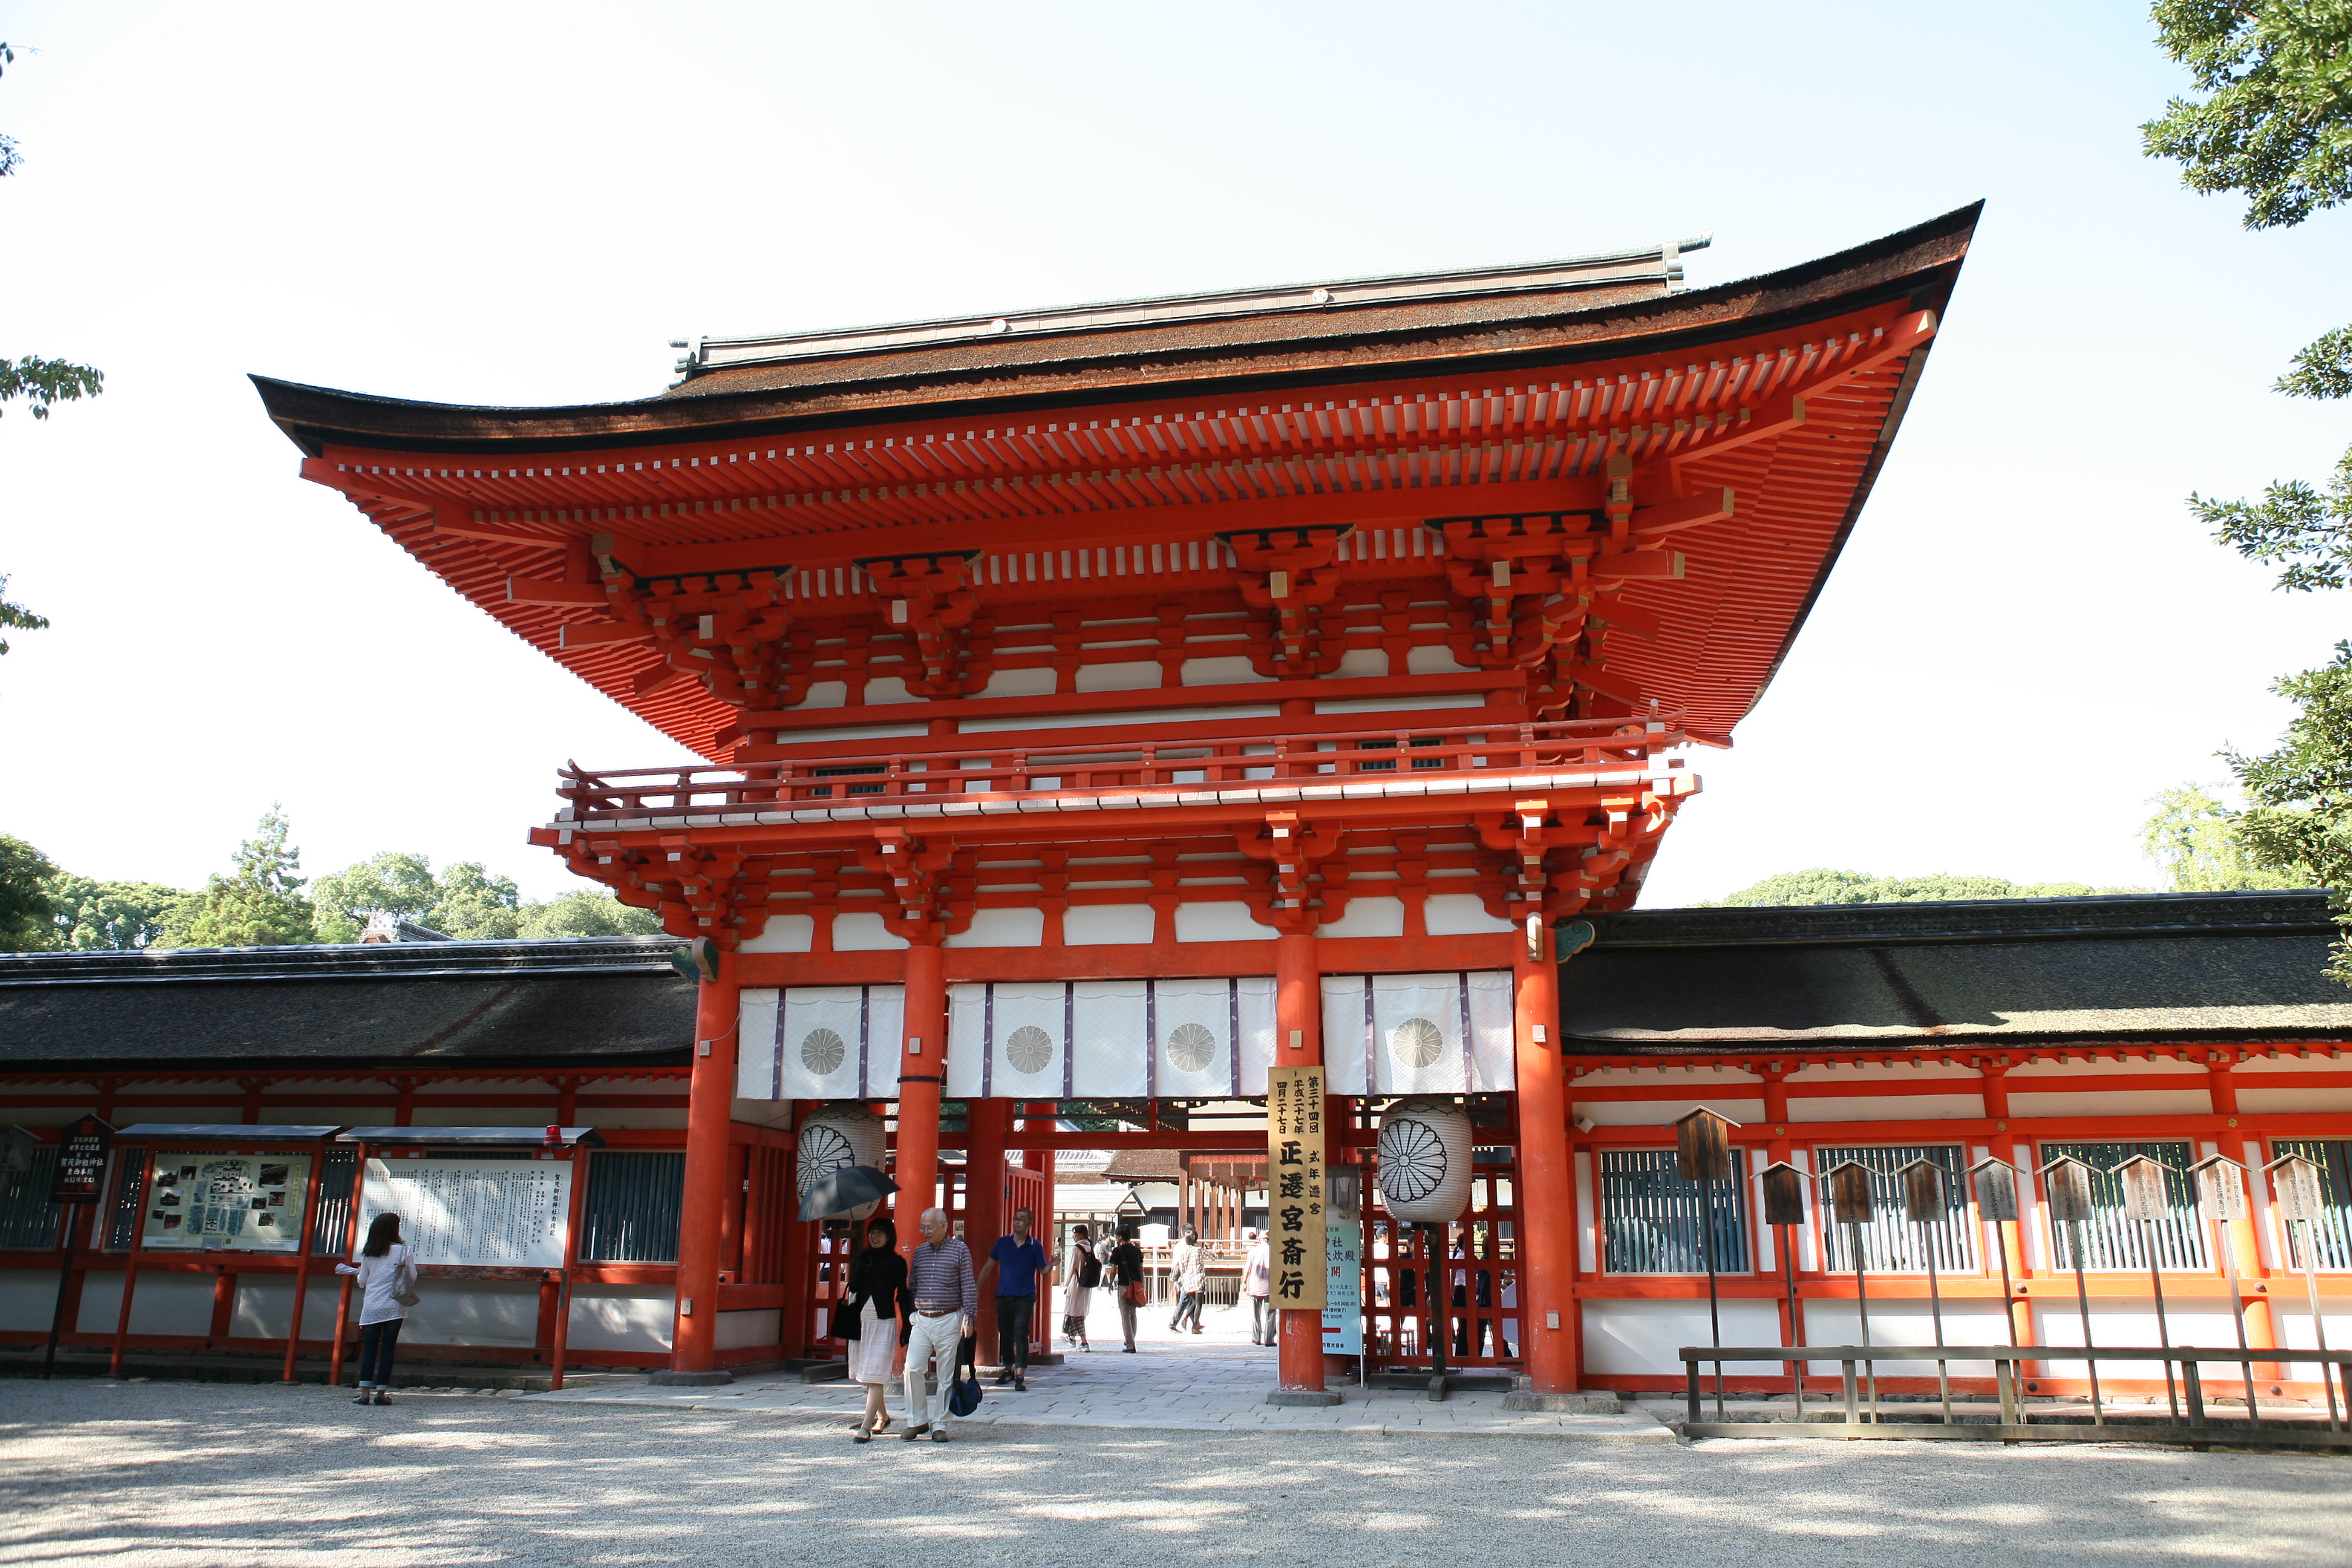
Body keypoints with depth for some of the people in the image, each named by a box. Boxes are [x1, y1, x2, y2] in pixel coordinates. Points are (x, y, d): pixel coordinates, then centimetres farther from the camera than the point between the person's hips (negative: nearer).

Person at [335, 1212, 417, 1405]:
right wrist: (408, 1294, 16)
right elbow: (412, 1276, -4)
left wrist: (354, 1271, 31)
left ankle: (365, 1393, 0)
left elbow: (362, 1282, 10)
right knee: (387, 1349, 1)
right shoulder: (402, 1250, -3)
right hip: (393, 1307, -3)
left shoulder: (368, 1253, 6)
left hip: (371, 1307, 3)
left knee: (369, 1349, 5)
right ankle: (381, 1393, 1)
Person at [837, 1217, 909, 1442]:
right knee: (865, 1374, 13)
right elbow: (851, 1290, 8)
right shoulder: (861, 1259, 11)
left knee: (875, 1375, -10)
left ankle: (867, 1426, -13)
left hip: (884, 1322, -5)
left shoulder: (897, 1263, 1)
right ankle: (882, 1417, 29)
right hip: (860, 1320, 5)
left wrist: (906, 1327, -1)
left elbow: (902, 1296, 2)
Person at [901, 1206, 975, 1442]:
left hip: (949, 1321, -3)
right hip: (921, 1319, 3)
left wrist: (968, 1318, -10)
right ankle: (917, 1420, 8)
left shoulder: (960, 1250, -2)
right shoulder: (919, 1252, 10)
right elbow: (911, 1286, 16)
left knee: (946, 1376, 2)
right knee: (912, 1369, -6)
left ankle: (939, 1425, 11)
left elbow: (968, 1287, -3)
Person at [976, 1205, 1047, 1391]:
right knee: (1005, 1334, 11)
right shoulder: (1002, 1243, 5)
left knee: (1021, 1335, -10)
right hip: (1004, 1296, 3)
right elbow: (989, 1266, 11)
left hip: (1025, 1298, -3)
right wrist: (977, 1288, 8)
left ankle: (1020, 1376, -11)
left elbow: (1044, 1271, 1)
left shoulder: (1035, 1246, 0)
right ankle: (1008, 1369, 30)